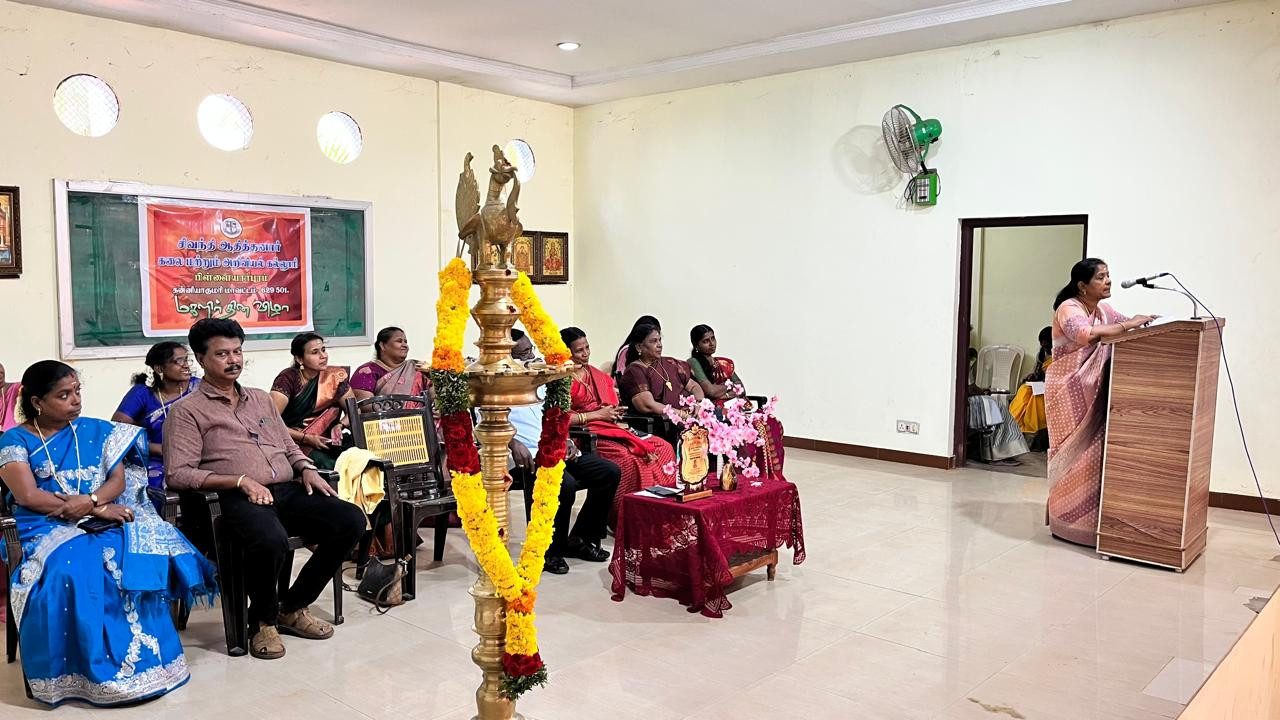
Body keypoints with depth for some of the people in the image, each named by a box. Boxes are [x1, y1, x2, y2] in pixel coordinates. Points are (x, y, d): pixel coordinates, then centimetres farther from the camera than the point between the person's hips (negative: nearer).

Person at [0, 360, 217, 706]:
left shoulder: (96, 430, 15)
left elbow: (118, 479, 5)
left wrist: (89, 501, -19)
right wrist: (96, 510, -15)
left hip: (105, 516, 2)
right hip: (49, 527, -2)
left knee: (134, 557, -31)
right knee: (73, 567, -36)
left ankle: (144, 658, -26)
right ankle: (101, 670, -29)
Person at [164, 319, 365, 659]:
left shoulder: (261, 399, 25)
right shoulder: (187, 410, 5)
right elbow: (177, 474, -6)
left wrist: (307, 469, 6)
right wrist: (241, 481, -16)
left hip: (288, 491, 6)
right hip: (237, 500, -6)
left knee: (352, 519, -17)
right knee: (272, 540, -39)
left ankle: (292, 607, 1)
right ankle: (263, 621, -6)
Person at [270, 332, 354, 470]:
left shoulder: (335, 376, 4)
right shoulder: (288, 379, -8)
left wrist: (340, 425, -11)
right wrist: (306, 438, -21)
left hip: (322, 442, 4)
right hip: (294, 442, -4)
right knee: (327, 464, -33)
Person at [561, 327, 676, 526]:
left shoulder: (597, 375, 21)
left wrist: (614, 412, 3)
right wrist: (598, 414, -10)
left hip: (612, 427, 8)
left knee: (663, 448, -10)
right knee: (625, 457, -36)